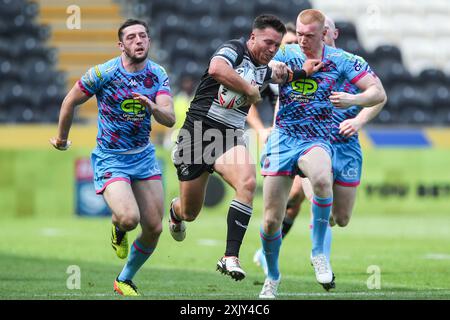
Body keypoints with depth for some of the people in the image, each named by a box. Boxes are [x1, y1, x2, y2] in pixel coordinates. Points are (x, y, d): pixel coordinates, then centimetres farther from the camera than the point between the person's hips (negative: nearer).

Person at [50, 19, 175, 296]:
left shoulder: (158, 75, -2)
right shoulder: (103, 73, -14)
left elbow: (170, 119, -12)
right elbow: (70, 102, 1)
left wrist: (152, 106, -34)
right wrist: (62, 138, 12)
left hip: (144, 156, 4)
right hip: (110, 159, -4)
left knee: (154, 229, 2)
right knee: (129, 218, -26)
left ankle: (125, 280, 25)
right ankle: (118, 229, 14)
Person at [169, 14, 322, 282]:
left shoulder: (264, 70, 13)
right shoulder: (234, 50, -9)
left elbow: (282, 76, 36)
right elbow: (216, 69, -32)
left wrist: (303, 72, 15)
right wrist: (250, 90, -21)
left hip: (229, 140, 5)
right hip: (197, 133, -5)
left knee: (248, 182, -29)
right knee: (190, 213, 7)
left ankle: (231, 258, -29)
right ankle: (175, 210, 49)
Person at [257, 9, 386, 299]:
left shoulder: (340, 60, -2)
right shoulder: (285, 54, 2)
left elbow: (379, 93, -2)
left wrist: (352, 99, -21)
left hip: (316, 141, -2)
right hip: (282, 141, 2)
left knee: (322, 179, -38)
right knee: (271, 220, -1)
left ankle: (319, 252, -21)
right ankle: (272, 276, 28)